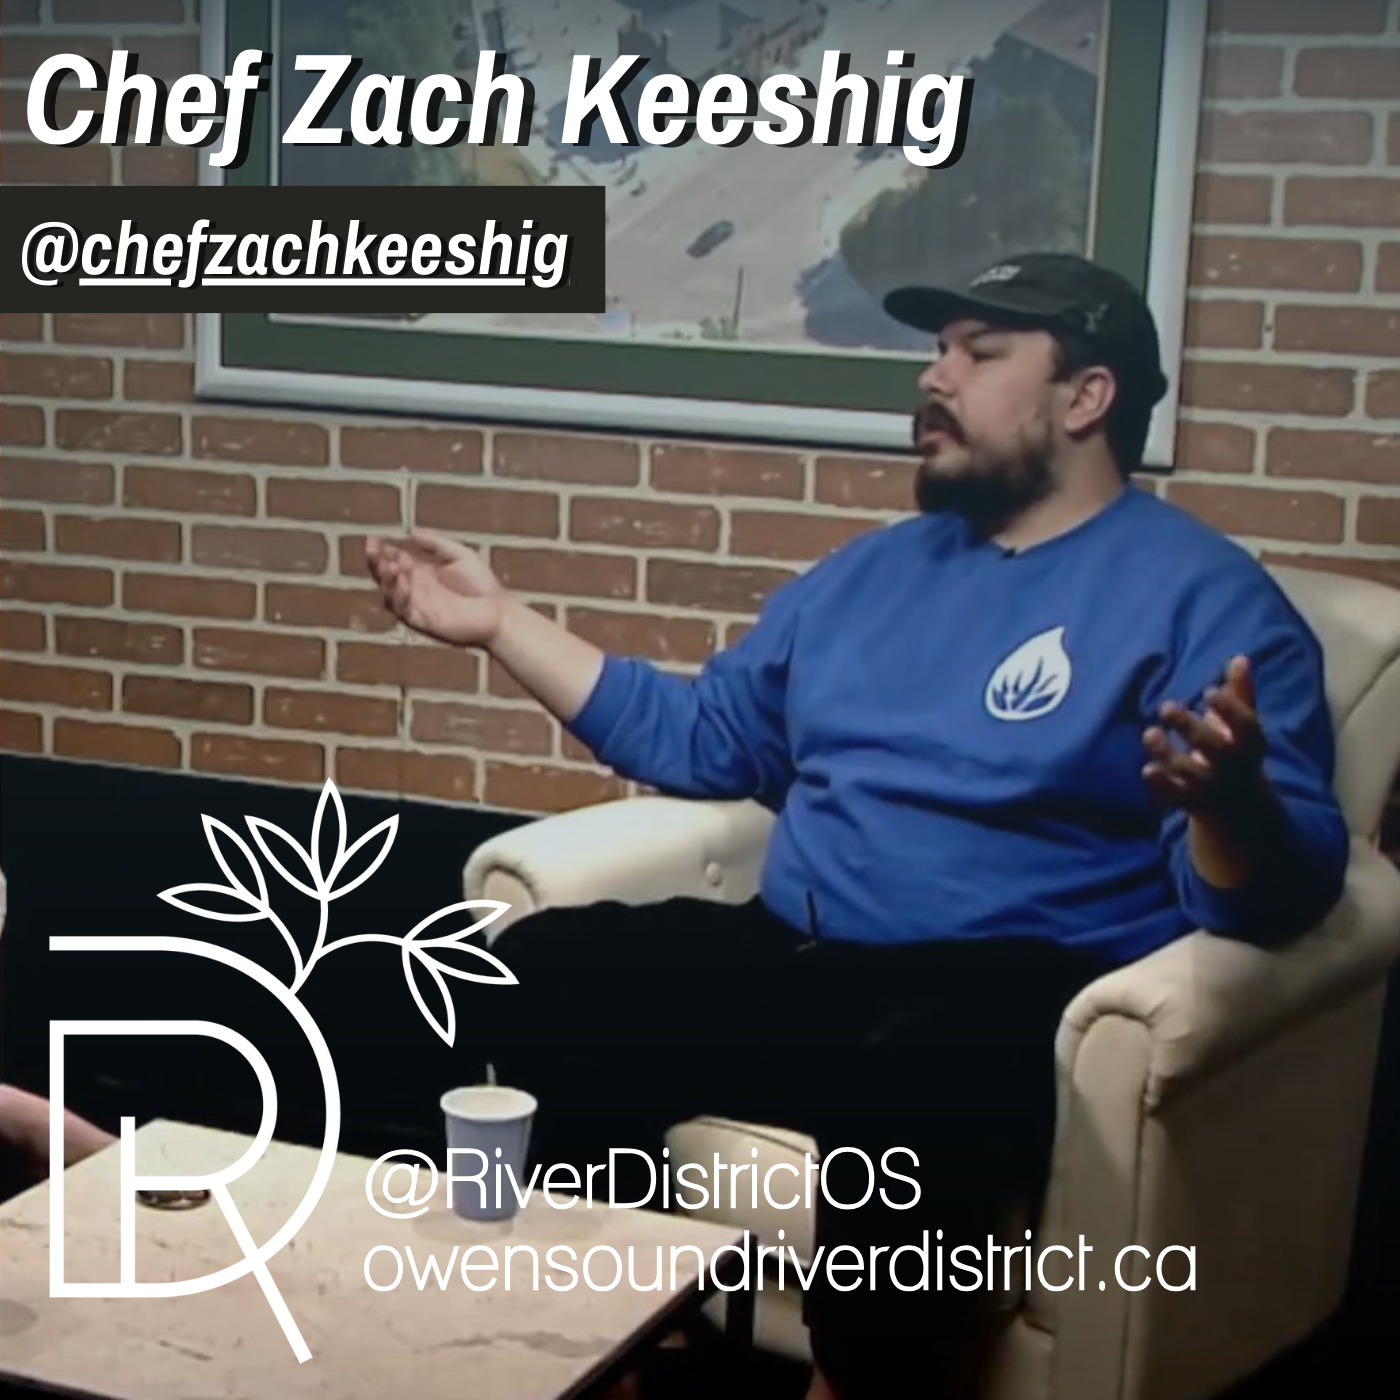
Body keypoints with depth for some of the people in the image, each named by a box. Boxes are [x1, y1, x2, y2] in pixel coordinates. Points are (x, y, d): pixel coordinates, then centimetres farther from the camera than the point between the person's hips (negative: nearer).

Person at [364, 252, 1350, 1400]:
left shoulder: (1202, 596, -2)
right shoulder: (874, 569, 21)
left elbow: (1280, 894, -11)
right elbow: (698, 738, 29)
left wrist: (1232, 804, -36)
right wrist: (501, 620, 26)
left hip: (1013, 993, -6)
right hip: (795, 966, 7)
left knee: (905, 1088, -39)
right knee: (542, 972, -17)